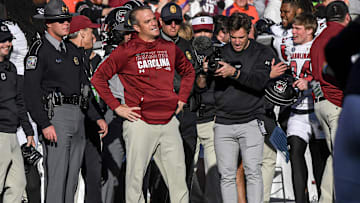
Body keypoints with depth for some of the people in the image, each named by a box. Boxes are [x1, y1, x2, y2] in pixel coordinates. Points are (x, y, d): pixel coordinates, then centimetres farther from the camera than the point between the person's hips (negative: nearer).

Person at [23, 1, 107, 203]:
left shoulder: (72, 50, 17)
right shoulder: (40, 50, -7)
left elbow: (85, 88, 23)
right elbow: (31, 92, -13)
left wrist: (98, 117, 14)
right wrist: (45, 124, -20)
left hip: (78, 116, 8)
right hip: (55, 116, -8)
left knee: (72, 177, 9)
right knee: (57, 176, -11)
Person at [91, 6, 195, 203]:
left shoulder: (169, 48, 11)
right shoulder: (126, 51, -3)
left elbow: (188, 70, 29)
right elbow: (98, 78, -3)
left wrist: (182, 98, 17)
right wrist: (116, 107, -6)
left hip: (169, 122, 4)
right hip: (140, 124, -4)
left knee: (178, 177, 4)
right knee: (135, 177, 0)